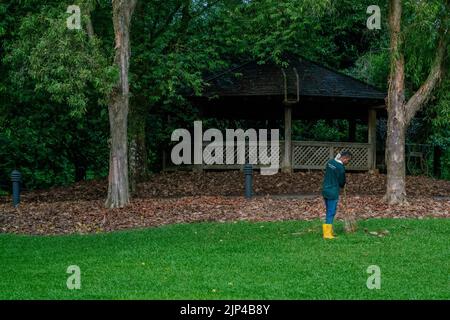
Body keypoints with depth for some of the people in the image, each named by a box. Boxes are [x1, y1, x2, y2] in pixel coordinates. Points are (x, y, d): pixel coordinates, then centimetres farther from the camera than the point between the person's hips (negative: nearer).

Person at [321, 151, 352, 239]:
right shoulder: (340, 167, -19)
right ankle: (327, 233, -3)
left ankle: (329, 231, 22)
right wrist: (342, 185, 14)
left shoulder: (330, 162, 6)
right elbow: (342, 182, -7)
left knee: (329, 211, 16)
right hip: (333, 193, -8)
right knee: (331, 212, -3)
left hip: (325, 190, 8)